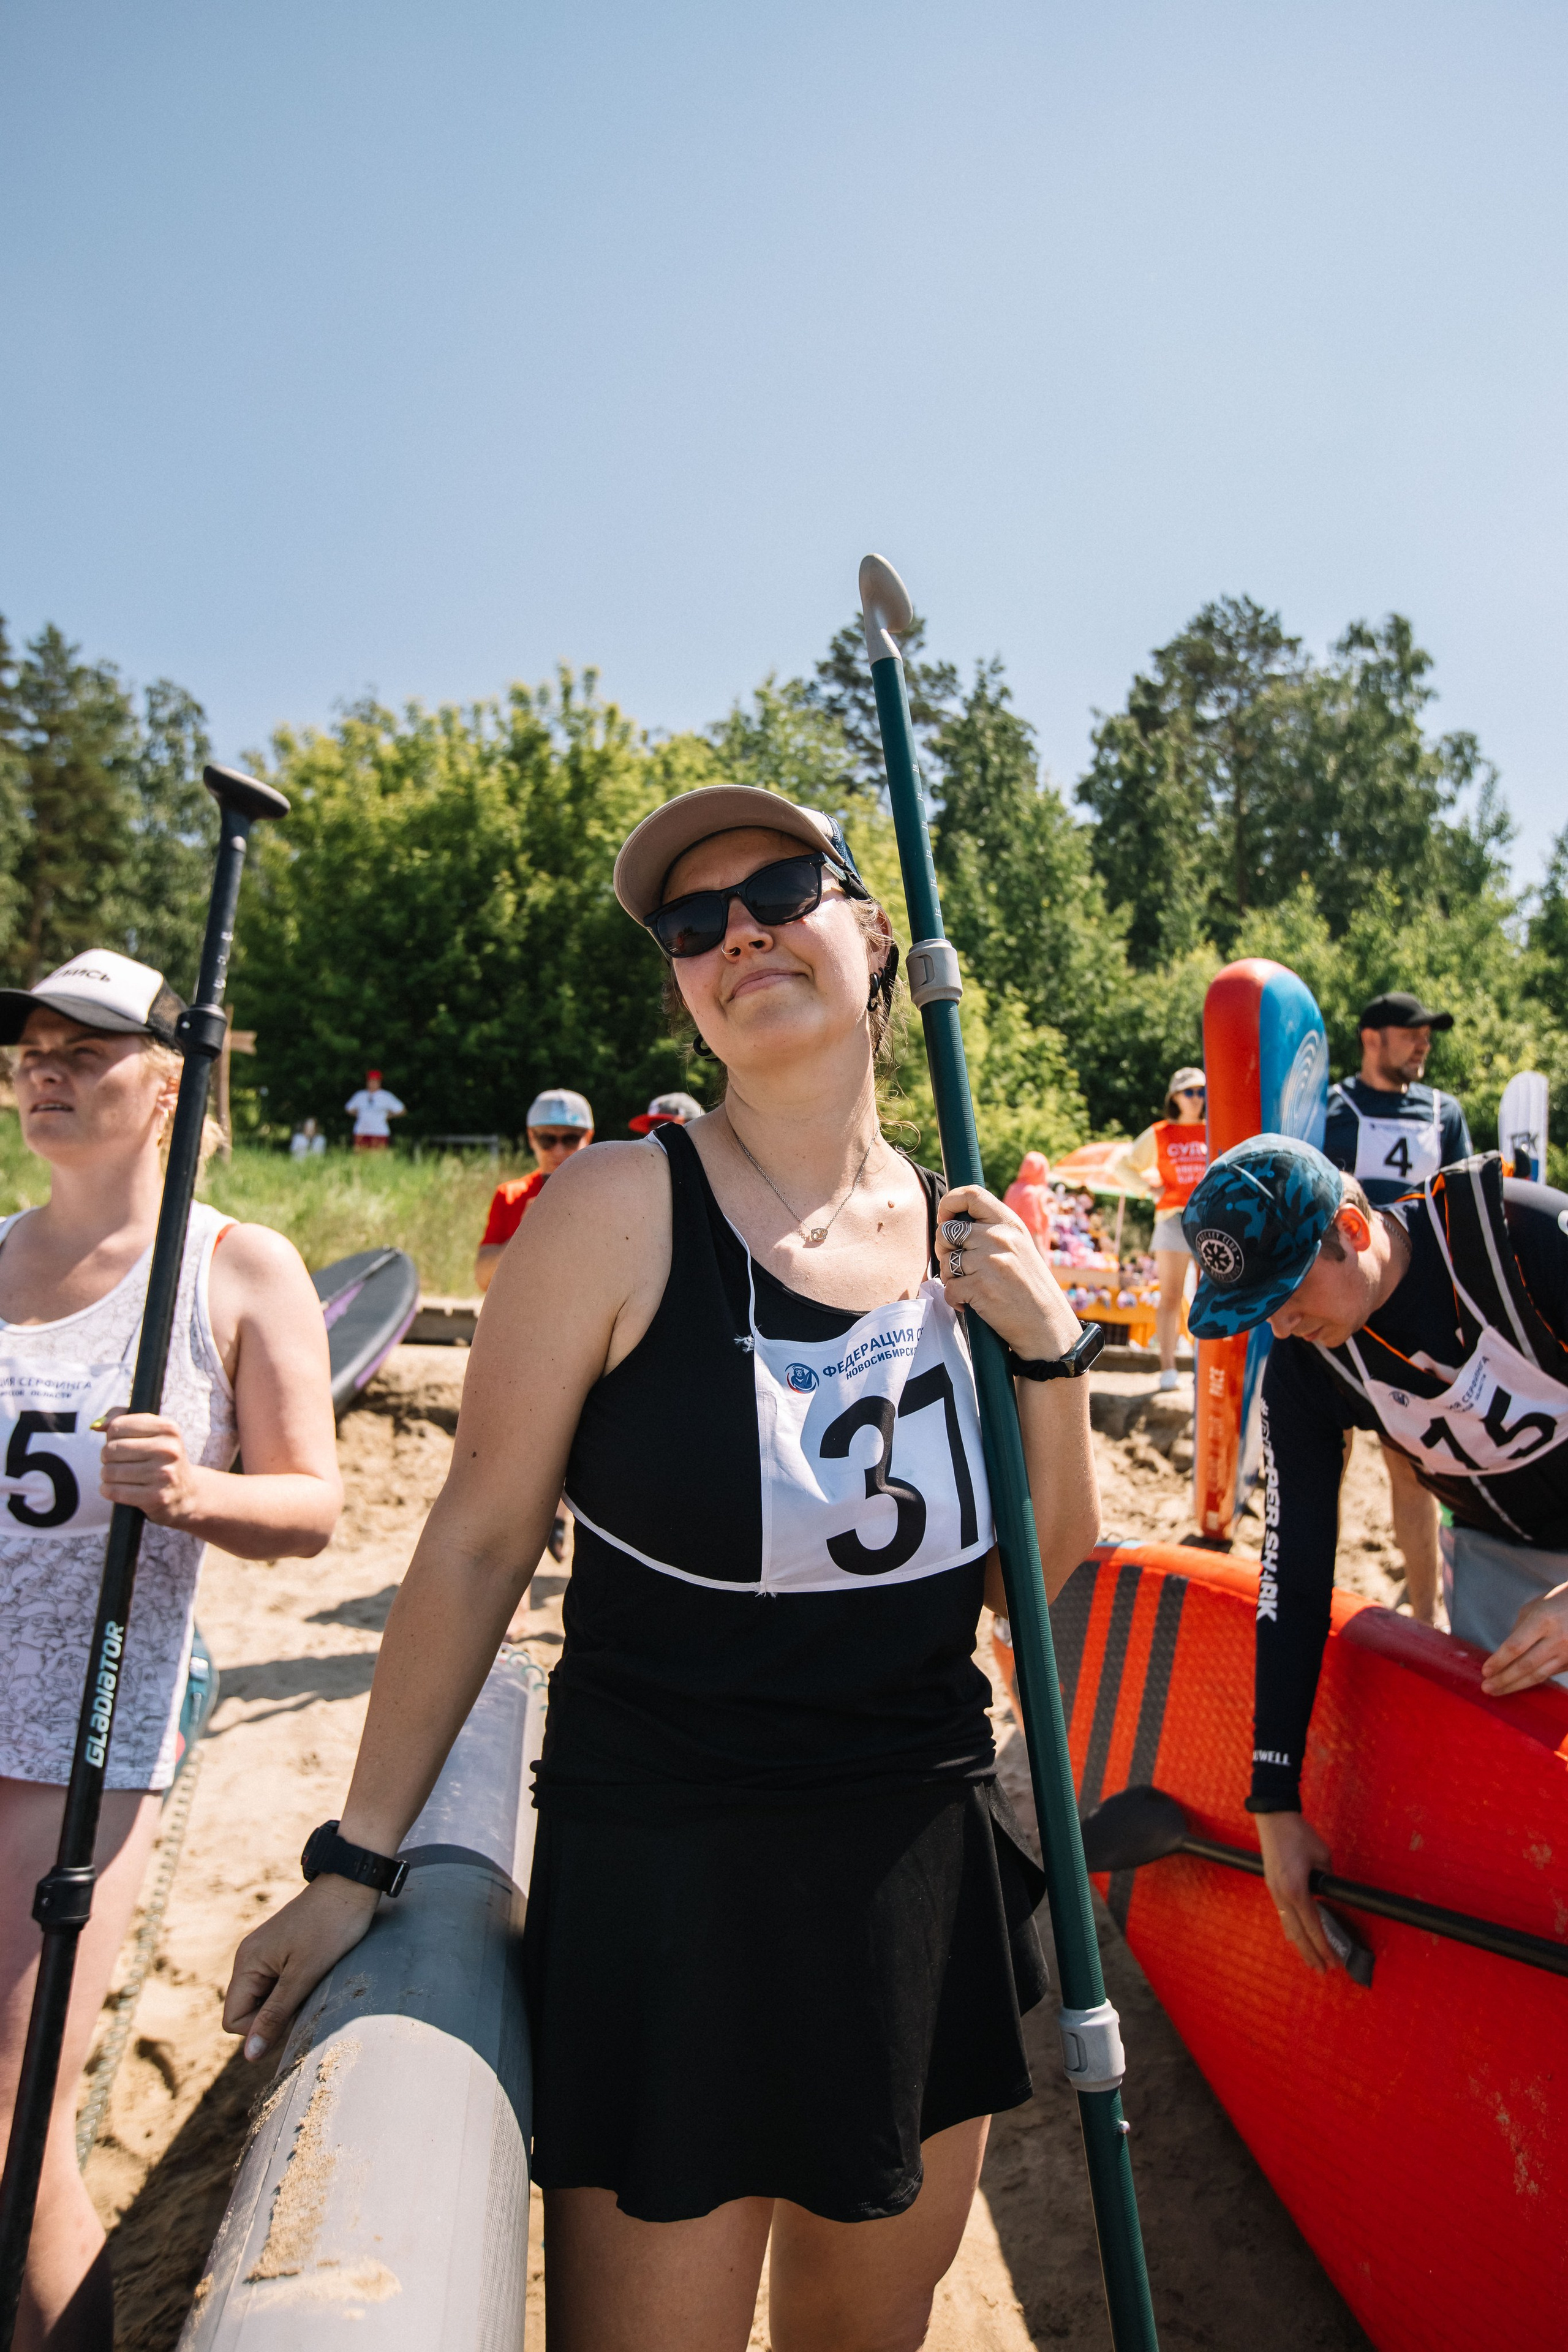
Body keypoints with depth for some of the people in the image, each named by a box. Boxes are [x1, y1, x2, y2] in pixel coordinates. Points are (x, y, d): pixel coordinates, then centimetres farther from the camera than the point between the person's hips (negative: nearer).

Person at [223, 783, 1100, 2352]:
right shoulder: (626, 1208, -15)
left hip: (921, 1871, 5)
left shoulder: (966, 1239, -1)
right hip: (660, 1880, -4)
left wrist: (1049, 1354, -11)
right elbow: (479, 1541, -10)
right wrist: (358, 1861, -5)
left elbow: (1045, 1575, 6)